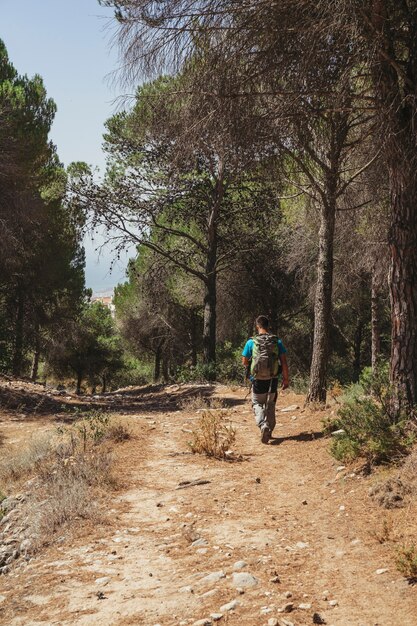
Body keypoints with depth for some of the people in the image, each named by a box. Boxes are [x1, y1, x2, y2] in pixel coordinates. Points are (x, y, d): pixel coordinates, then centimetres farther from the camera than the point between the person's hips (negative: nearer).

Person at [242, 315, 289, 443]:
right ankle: (269, 431, 24)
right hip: (273, 380, 2)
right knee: (270, 404, 20)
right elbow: (284, 362, -3)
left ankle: (263, 425, -13)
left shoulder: (251, 342, -7)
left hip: (257, 380, -2)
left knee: (257, 404, 13)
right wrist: (286, 378, 6)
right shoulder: (277, 341, -3)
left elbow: (244, 362, -1)